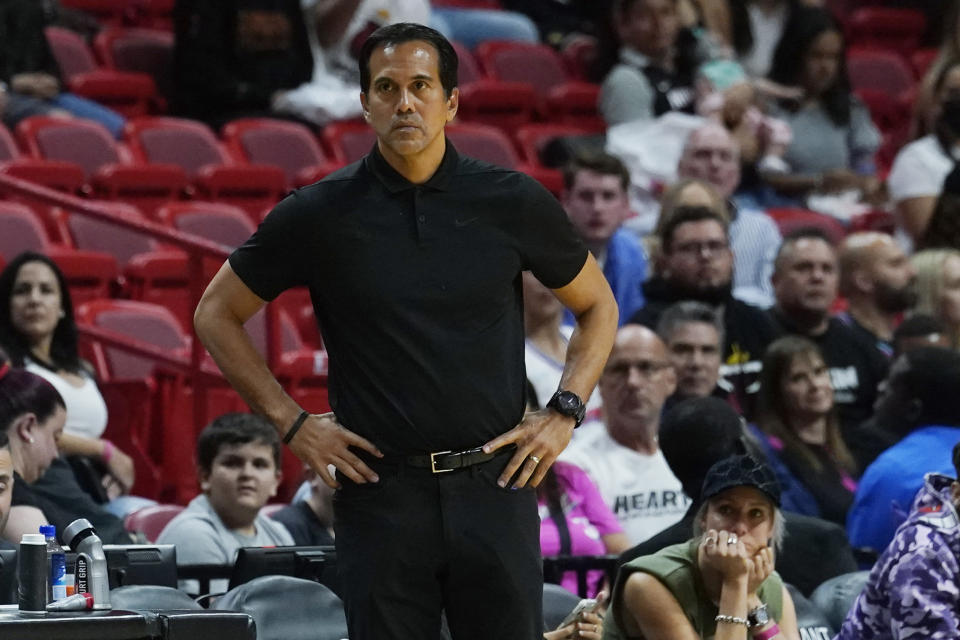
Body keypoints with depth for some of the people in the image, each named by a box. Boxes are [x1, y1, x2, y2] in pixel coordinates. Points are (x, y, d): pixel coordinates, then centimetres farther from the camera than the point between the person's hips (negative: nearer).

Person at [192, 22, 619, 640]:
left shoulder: (513, 202, 2)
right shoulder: (322, 214, -1)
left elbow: (597, 305, 17)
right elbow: (217, 313, 10)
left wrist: (564, 414, 4)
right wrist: (292, 421, 2)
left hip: (495, 486, 1)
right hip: (381, 493, -1)